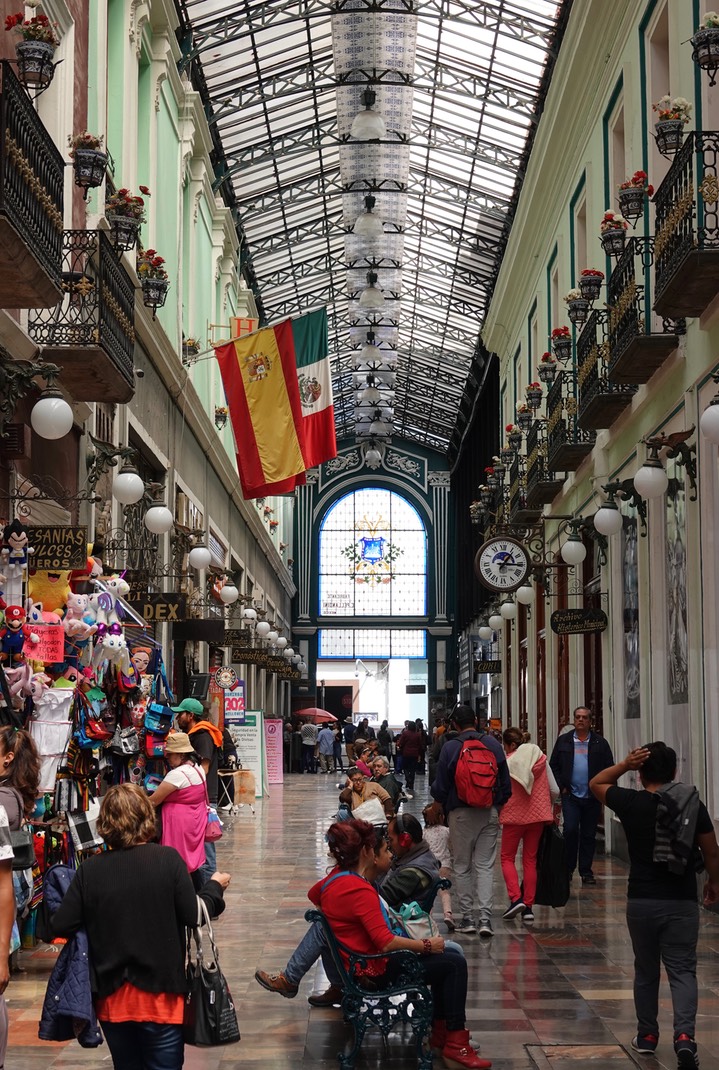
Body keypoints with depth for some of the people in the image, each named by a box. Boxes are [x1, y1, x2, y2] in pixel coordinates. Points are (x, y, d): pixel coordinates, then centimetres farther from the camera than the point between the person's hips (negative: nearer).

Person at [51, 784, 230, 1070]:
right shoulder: (168, 859, -11)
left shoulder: (90, 869, -6)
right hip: (159, 995, -2)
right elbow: (194, 916, -10)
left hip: (112, 997, 2)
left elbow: (60, 926, -5)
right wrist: (215, 886, 9)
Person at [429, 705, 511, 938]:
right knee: (485, 866, 3)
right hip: (489, 813, 2)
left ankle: (467, 917, 10)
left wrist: (439, 805, 17)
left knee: (462, 867, 9)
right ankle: (485, 917, -7)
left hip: (461, 813, -2)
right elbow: (505, 781, 5)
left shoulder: (450, 748, -7)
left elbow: (440, 787, -3)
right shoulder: (493, 744, 1)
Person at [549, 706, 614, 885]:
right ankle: (568, 868, 3)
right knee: (570, 830, -12)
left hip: (592, 797, 1)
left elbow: (609, 769, 6)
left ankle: (586, 871, 13)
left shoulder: (600, 743, 4)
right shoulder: (563, 741, 7)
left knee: (589, 835, 5)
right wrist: (561, 786, -1)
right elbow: (553, 766, 9)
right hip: (570, 796, -1)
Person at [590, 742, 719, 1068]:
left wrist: (624, 764, -2)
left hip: (642, 901, 0)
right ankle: (684, 1035, -17)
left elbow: (595, 784, 10)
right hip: (682, 902, 0)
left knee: (646, 971, 16)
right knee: (682, 971, 2)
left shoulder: (631, 803, -7)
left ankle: (647, 1035, 25)